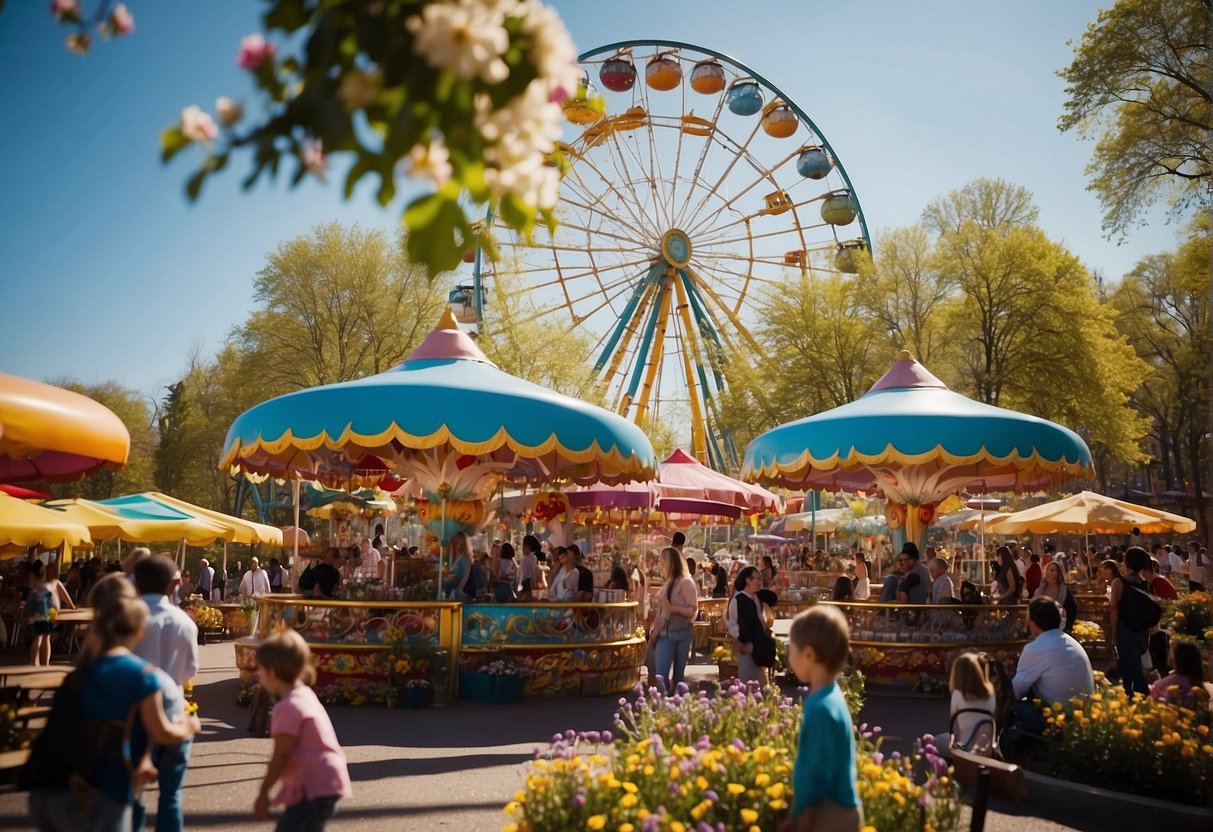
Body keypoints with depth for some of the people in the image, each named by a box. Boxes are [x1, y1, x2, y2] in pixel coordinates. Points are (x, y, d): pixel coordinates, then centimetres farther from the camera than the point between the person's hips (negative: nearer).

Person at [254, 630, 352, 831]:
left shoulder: (288, 707, -19)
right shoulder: (303, 694, 11)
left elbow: (282, 755, -18)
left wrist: (263, 794, -9)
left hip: (317, 787, -10)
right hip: (317, 783, 10)